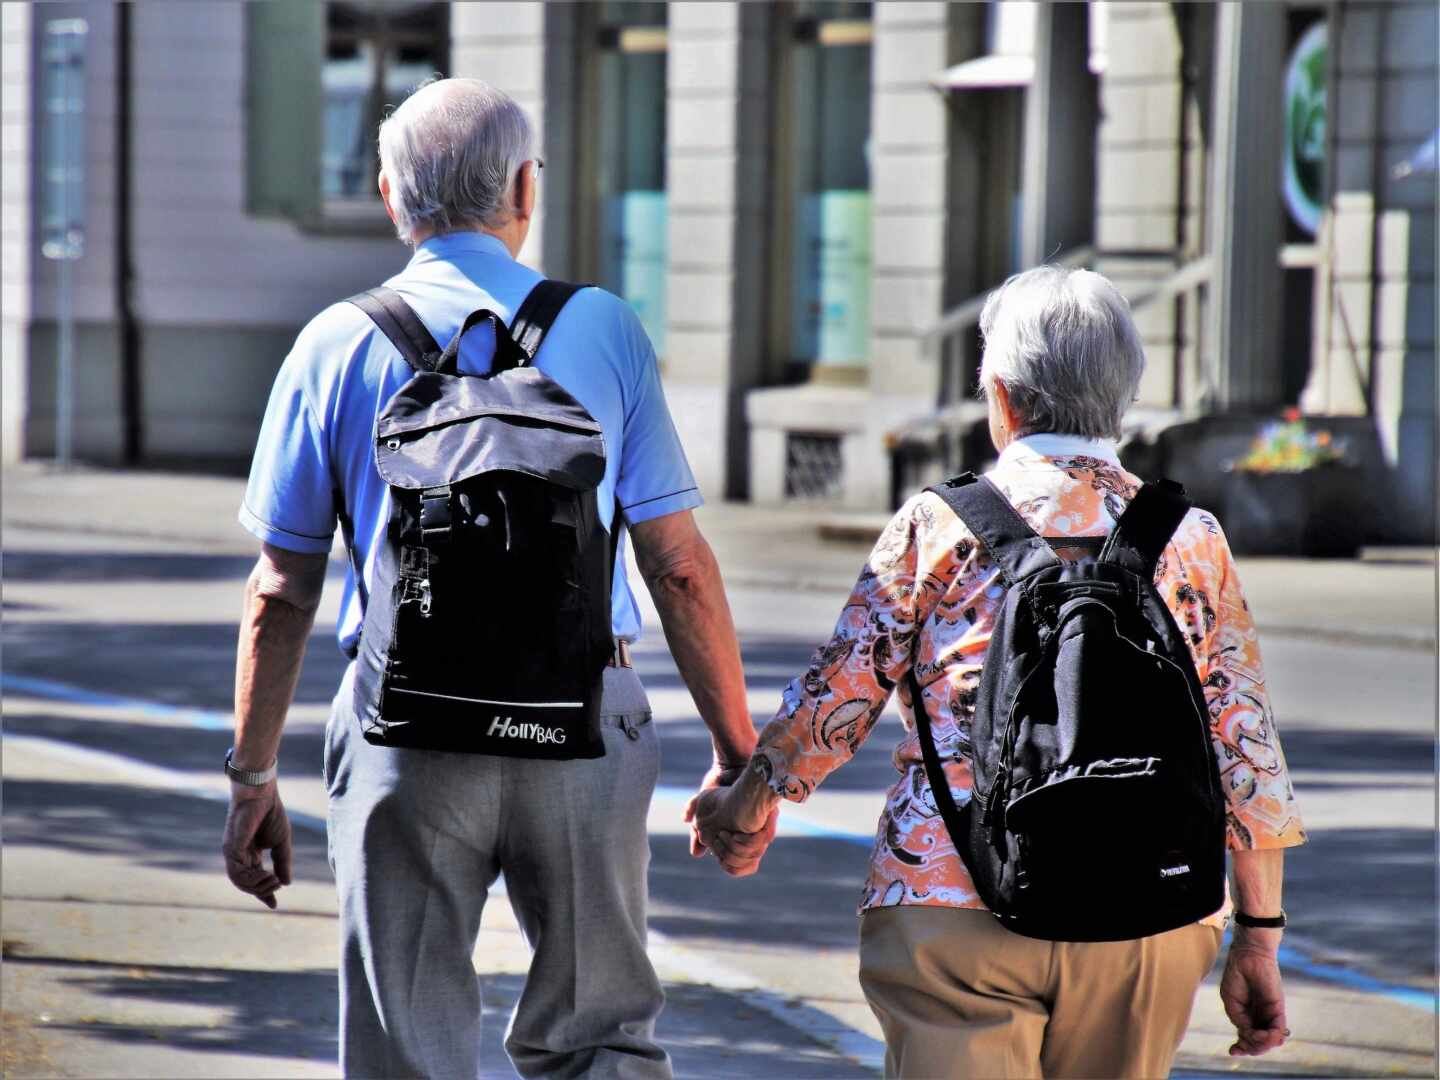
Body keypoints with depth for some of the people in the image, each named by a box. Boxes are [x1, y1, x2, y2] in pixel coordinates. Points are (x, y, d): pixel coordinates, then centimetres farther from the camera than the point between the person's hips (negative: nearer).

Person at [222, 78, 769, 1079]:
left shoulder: (338, 345, 3)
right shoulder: (605, 330, 3)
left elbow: (282, 592, 3)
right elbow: (680, 566, 1)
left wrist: (253, 777, 10)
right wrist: (737, 752, 7)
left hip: (408, 726, 0)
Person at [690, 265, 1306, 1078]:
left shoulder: (939, 524, 2)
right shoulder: (1192, 540, 8)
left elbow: (840, 693, 8)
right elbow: (1248, 758, 7)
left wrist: (750, 797, 27)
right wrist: (1259, 943, 13)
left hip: (954, 900, -2)